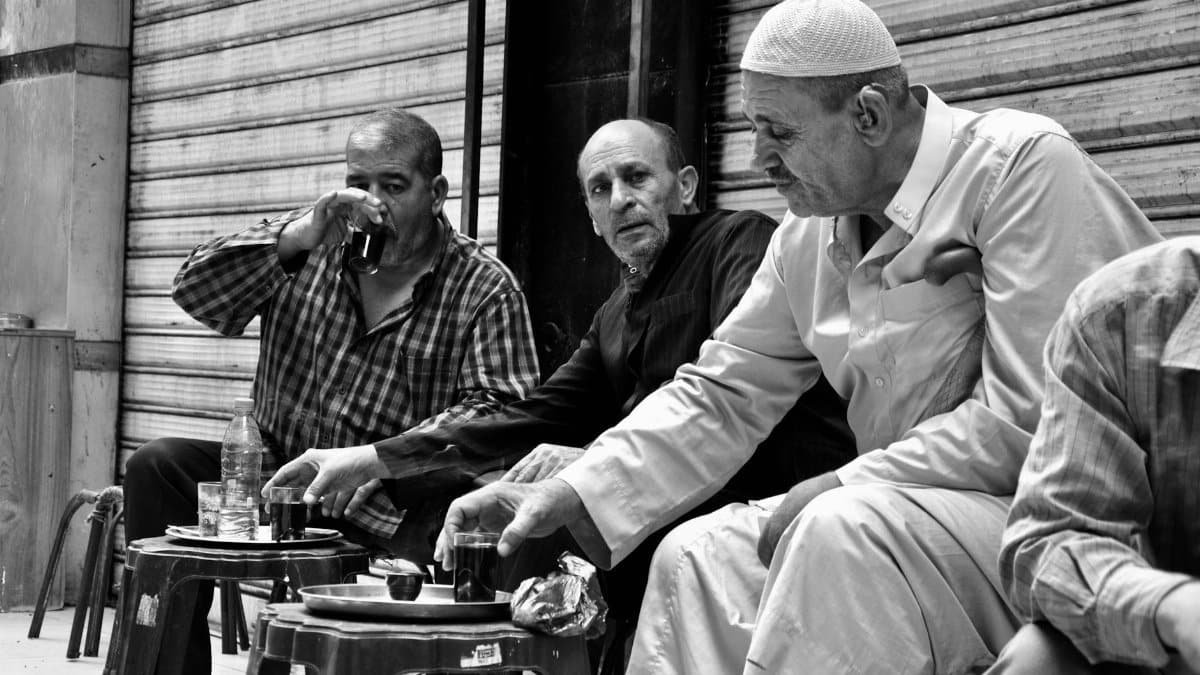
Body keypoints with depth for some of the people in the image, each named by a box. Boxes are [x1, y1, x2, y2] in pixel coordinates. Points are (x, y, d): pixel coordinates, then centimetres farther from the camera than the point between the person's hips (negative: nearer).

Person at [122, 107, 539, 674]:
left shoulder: (485, 288, 0)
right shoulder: (311, 248, 10)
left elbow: (494, 408, -10)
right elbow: (195, 293, -1)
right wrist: (298, 236, -15)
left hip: (392, 507, -4)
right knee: (157, 467, -16)